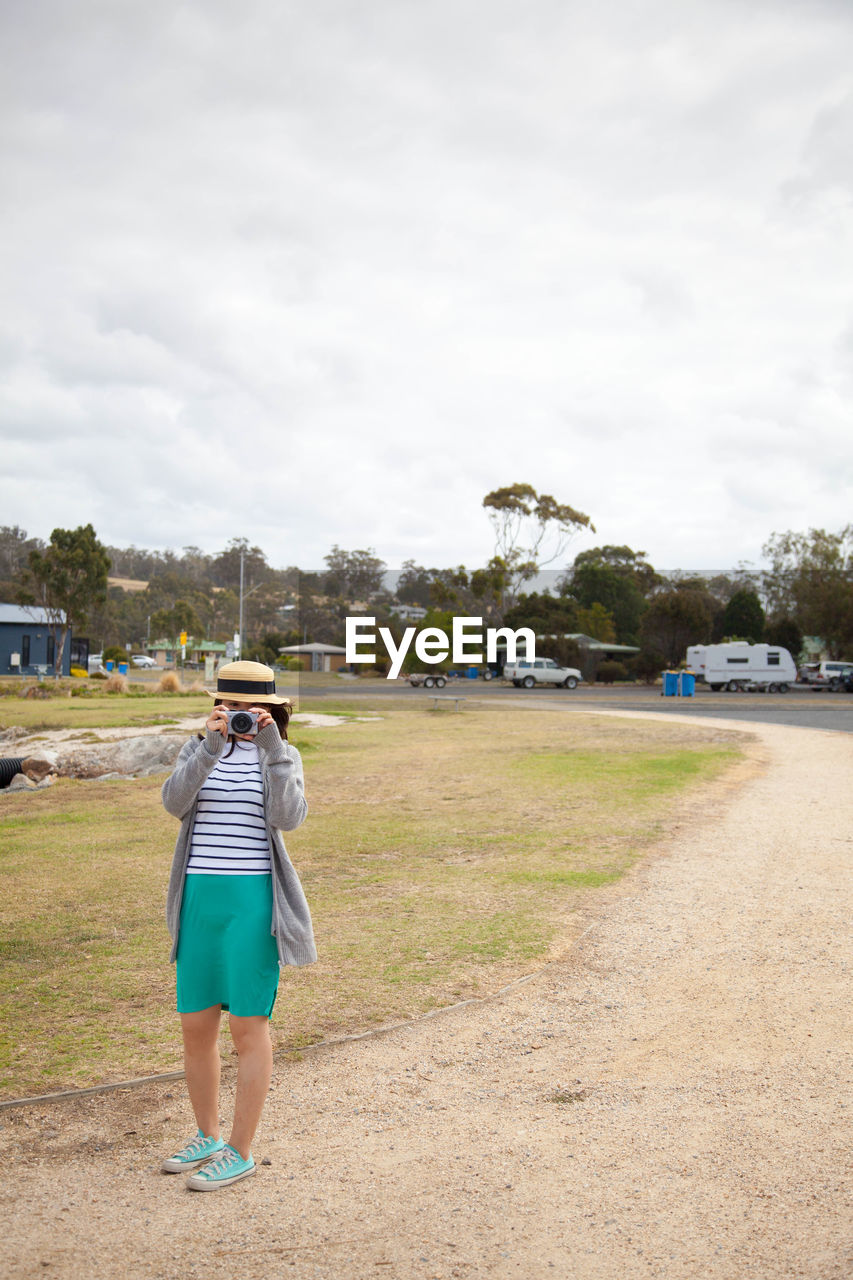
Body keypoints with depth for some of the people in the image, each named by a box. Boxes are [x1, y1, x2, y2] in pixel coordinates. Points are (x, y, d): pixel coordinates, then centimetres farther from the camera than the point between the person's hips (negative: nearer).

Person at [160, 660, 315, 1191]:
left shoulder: (282, 757, 0)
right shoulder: (198, 750, 7)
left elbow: (288, 817, -18)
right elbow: (175, 802, -13)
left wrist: (272, 749, -23)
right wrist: (210, 747, -25)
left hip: (253, 902, -4)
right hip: (199, 899, 4)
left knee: (248, 1025, 1)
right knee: (195, 1024, 11)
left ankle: (241, 1151, 13)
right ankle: (208, 1137, 30)